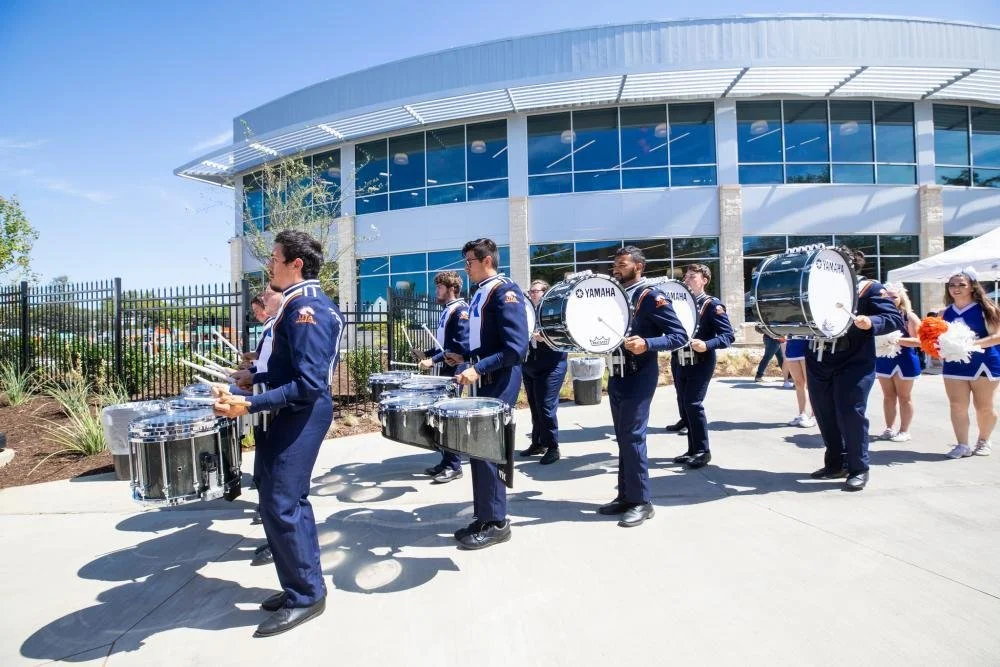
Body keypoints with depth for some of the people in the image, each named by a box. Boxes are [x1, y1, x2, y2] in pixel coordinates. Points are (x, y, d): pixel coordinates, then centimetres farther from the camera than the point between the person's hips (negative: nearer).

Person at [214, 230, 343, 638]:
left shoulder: (304, 310, -21)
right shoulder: (306, 302, 11)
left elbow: (310, 384, -26)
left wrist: (250, 404, -27)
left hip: (301, 414, -11)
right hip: (297, 413, 11)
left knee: (279, 505, -4)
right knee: (291, 500, 17)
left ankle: (305, 596, 11)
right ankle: (305, 584, 30)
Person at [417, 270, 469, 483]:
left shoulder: (460, 310, -13)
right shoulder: (446, 310, 15)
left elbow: (461, 346, -22)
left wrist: (433, 360, -23)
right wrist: (427, 353, 10)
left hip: (454, 371, -9)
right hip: (444, 370, 9)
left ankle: (454, 466, 6)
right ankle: (446, 461, 21)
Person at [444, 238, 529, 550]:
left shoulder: (505, 291, -14)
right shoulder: (481, 293, 13)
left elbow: (516, 347, -22)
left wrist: (478, 369, -26)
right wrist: (465, 357, 13)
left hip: (499, 383, -9)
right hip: (484, 380, 9)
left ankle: (496, 523, 10)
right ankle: (484, 516, 25)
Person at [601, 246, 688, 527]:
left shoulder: (651, 296, -10)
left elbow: (680, 335, -13)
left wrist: (647, 344, -27)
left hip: (639, 376, -8)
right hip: (617, 374, 8)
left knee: (633, 436, -7)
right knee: (622, 437, 11)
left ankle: (641, 502, 4)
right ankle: (625, 496, 21)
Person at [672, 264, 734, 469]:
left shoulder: (712, 305, -7)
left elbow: (729, 335, -12)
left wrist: (706, 345, -28)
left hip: (700, 363, -6)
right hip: (679, 362, 6)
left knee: (693, 404, -10)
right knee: (684, 405, 9)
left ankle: (703, 451, 4)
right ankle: (693, 449, 20)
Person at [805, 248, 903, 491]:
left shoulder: (869, 288, -1)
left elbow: (895, 318, -8)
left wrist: (871, 323, -27)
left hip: (853, 364, -6)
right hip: (818, 362, 6)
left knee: (850, 414, -7)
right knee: (825, 415, 9)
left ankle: (858, 469, 8)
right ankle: (835, 464, 23)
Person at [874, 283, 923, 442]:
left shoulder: (909, 316, -9)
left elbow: (919, 340, -13)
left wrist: (898, 340, -24)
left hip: (904, 361, -4)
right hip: (883, 360, 4)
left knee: (904, 397, 7)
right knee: (888, 396, 12)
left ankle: (904, 431, 15)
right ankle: (889, 428, 20)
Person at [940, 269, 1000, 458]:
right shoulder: (946, 313, 6)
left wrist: (973, 344, -25)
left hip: (983, 364, -3)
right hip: (954, 365, 3)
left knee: (984, 406, 8)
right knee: (957, 406, -1)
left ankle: (983, 442, 28)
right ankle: (962, 445, 5)